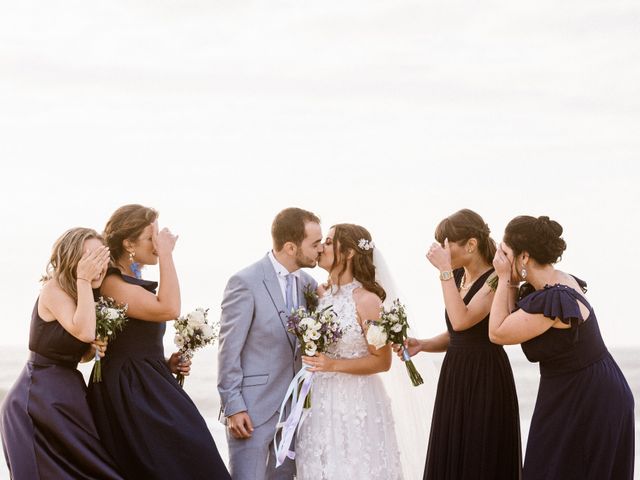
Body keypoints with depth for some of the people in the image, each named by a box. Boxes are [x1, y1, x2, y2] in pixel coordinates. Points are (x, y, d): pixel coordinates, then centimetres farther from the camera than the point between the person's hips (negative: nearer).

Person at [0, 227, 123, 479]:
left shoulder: (86, 296, 10)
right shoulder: (54, 289, -15)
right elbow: (84, 332, -30)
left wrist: (95, 349, -3)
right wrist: (83, 280, -24)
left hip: (67, 396, 9)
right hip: (39, 399, -9)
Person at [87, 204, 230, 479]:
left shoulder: (134, 283, 16)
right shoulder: (112, 284, -15)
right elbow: (169, 309, -27)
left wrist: (165, 364, 10)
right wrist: (165, 254, -19)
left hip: (148, 387, 10)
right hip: (129, 393, -10)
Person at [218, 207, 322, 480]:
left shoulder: (307, 284, 6)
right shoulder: (246, 283, -13)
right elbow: (229, 350, -12)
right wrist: (234, 406, -14)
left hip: (292, 407, 7)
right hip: (253, 409, -7)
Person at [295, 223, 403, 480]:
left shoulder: (367, 300, -13)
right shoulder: (320, 293, 5)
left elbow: (382, 360, -11)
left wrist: (334, 365, -20)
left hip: (355, 402, -6)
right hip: (320, 400, 6)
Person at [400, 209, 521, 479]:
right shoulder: (457, 277, 9)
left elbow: (461, 321, -27)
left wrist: (445, 271, -24)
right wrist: (422, 345, -1)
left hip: (485, 378, -7)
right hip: (454, 376, 7)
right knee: (450, 457, 8)